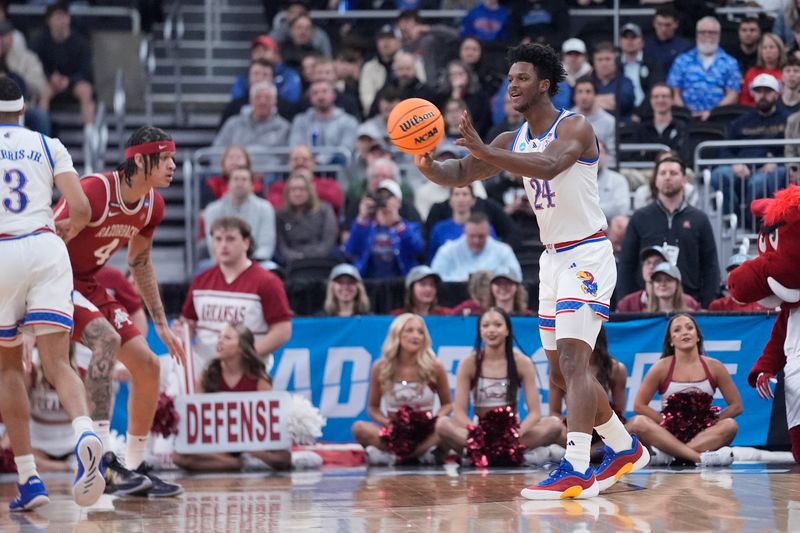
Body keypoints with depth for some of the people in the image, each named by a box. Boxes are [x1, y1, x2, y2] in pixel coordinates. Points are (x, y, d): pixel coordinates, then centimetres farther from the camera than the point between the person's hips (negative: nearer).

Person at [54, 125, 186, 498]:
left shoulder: (152, 205, 0)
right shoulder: (95, 191, -26)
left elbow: (140, 263, 16)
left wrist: (161, 324, 18)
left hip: (90, 285, 9)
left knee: (147, 365, 3)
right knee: (106, 339, -32)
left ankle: (136, 468, 15)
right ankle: (102, 460, -35)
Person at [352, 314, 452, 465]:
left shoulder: (434, 367, -1)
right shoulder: (381, 368, -1)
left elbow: (447, 405, 9)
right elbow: (373, 408, 7)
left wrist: (436, 419, -14)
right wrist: (387, 422, -14)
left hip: (425, 433, 0)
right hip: (394, 433, 0)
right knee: (359, 428, -28)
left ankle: (388, 454, -31)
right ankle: (423, 452, -30)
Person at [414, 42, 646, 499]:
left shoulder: (574, 127, -15)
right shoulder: (514, 141, 9)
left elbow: (549, 165, -35)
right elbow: (460, 175, 6)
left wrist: (485, 152, -45)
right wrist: (427, 165, -17)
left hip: (588, 256, -9)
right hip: (554, 257, 9)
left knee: (572, 361, -21)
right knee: (563, 371, 14)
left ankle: (576, 471, -29)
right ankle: (626, 450, 30)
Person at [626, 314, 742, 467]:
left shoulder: (714, 367, 2)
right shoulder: (661, 368, -1)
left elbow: (736, 406, 5)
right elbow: (639, 405, 0)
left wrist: (711, 423, -5)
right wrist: (666, 421, -9)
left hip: (703, 434, 1)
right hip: (668, 433, -1)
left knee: (730, 425, -29)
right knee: (638, 423, -30)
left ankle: (667, 454, -34)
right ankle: (701, 457, -43)